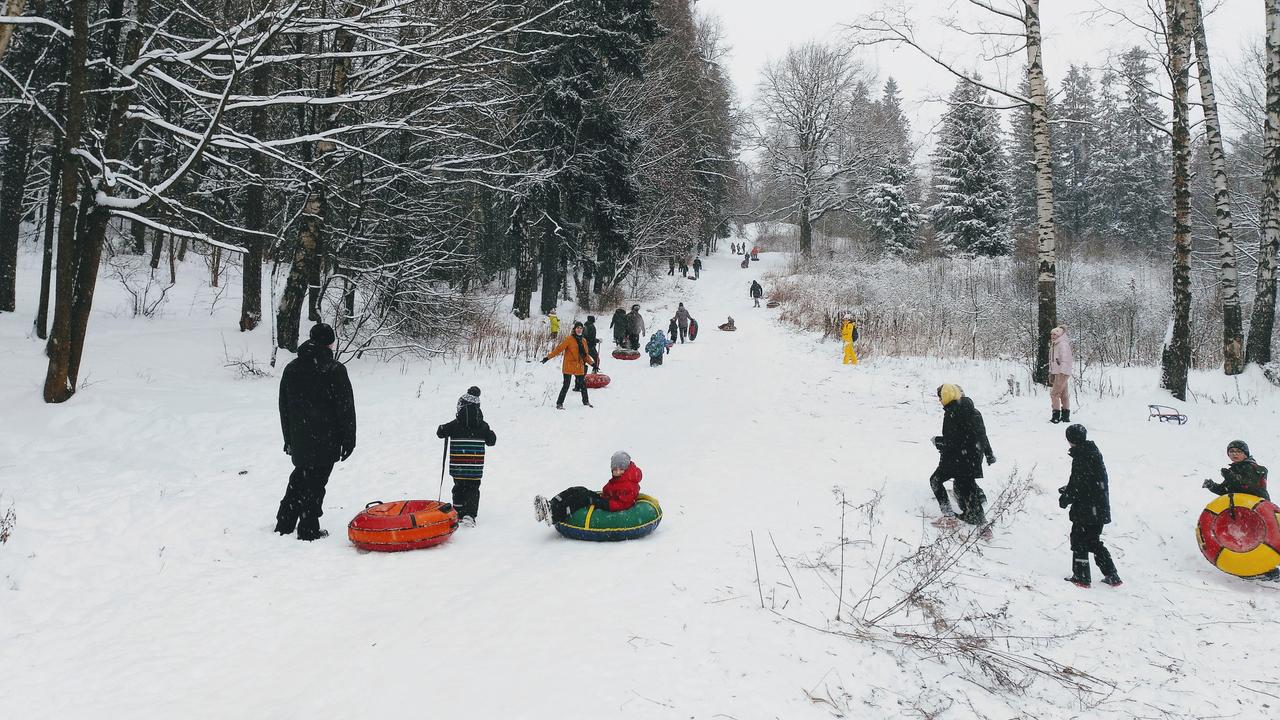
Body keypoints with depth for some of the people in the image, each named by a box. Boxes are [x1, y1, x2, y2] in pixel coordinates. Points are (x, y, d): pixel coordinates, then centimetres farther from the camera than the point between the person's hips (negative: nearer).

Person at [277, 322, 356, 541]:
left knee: (299, 478, 20)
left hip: (299, 439, 6)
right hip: (325, 441, -6)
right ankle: (308, 530, 7)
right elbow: (345, 408, -10)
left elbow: (284, 407, 14)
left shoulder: (291, 369, 8)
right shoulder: (334, 370, -12)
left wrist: (289, 438, 21)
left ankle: (284, 524, 24)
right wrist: (349, 440, -3)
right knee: (316, 482, 2)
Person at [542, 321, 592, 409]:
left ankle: (586, 402, 32)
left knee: (583, 385, 14)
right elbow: (559, 349, -13)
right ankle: (559, 404, 0)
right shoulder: (569, 339, -7)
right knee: (566, 386, -8)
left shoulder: (583, 341, 12)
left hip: (579, 367, 6)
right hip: (569, 367, -6)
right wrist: (548, 357, -19)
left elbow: (585, 355, 20)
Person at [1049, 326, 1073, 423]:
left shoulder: (1063, 344, -13)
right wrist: (1051, 373, 18)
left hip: (1062, 372, -10)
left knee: (1054, 393, -12)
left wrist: (1061, 374, -24)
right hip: (1056, 372, 10)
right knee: (1063, 394, 13)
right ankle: (1066, 416, 18)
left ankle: (1056, 416, -11)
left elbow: (1065, 360, -19)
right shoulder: (1054, 345, 16)